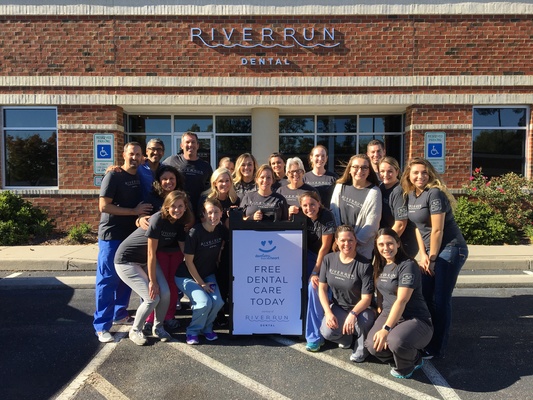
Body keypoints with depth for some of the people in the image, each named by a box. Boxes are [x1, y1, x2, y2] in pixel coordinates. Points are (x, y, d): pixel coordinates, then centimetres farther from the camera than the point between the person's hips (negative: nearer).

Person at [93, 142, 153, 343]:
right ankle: (101, 326, 3)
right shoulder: (113, 176, -10)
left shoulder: (141, 177, 9)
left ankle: (120, 314, 30)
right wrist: (134, 211, -18)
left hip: (131, 235, 7)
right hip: (111, 235, -7)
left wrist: (143, 216, 3)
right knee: (107, 280, -3)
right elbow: (103, 206, -18)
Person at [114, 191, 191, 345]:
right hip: (126, 261, -7)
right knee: (152, 298, -14)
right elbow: (151, 253, -24)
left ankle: (158, 328, 17)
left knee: (165, 294, -8)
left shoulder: (179, 223, -6)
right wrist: (152, 281, -18)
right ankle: (135, 331, 11)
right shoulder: (158, 219, -27)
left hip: (147, 261, 7)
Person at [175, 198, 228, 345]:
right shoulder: (195, 232, -24)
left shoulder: (221, 230, -7)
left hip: (208, 274, 5)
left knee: (218, 302, -18)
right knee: (205, 302, -25)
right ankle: (192, 331, 4)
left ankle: (207, 328, 13)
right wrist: (201, 283, -13)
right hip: (187, 276, -5)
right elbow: (189, 262, -17)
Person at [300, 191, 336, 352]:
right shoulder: (303, 217, -5)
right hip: (310, 255, 5)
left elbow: (325, 247, -19)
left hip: (325, 258, -5)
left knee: (314, 286, -23)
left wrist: (315, 272, -20)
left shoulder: (327, 217, -20)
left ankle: (314, 336, -14)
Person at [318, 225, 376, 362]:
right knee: (327, 332, -24)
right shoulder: (328, 259, -7)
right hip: (338, 307, 3)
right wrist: (328, 312, -15)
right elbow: (322, 288, -2)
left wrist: (353, 314, -35)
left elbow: (366, 298, -17)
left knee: (361, 321, -36)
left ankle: (362, 349, 0)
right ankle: (346, 337, 15)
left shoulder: (364, 265, -19)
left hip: (361, 308, -3)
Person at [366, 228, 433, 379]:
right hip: (388, 316, 6)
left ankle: (406, 367, 2)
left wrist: (386, 329, -26)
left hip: (416, 320, -6)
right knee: (373, 346, -21)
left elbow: (401, 301, -21)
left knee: (396, 341, -36)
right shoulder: (380, 266, 9)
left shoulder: (408, 265, -15)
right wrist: (380, 322, 0)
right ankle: (407, 357, 11)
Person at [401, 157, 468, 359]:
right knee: (425, 297, 10)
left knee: (440, 300, -3)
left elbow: (437, 230, -18)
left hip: (450, 249, -8)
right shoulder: (410, 195, 6)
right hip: (431, 251, 8)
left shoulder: (434, 193, -17)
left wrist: (432, 259, -11)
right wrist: (423, 255, -1)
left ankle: (436, 349, 9)